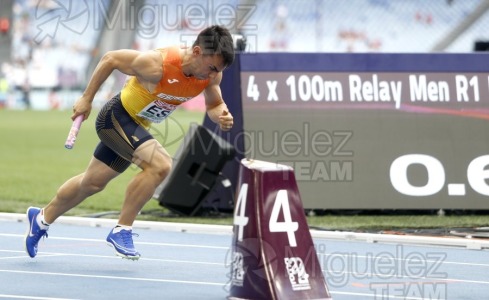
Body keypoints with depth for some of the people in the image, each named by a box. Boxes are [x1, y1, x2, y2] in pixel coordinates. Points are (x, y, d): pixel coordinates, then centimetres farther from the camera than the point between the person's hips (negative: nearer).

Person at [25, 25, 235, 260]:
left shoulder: (212, 73, -17)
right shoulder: (158, 64, -34)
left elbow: (214, 105, 1)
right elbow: (110, 58, -19)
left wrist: (221, 116, -23)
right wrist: (86, 98, -10)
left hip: (137, 126, 8)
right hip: (117, 116, -8)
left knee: (92, 183, 22)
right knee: (160, 164, -29)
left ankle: (42, 218, 45)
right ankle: (122, 230, -15)